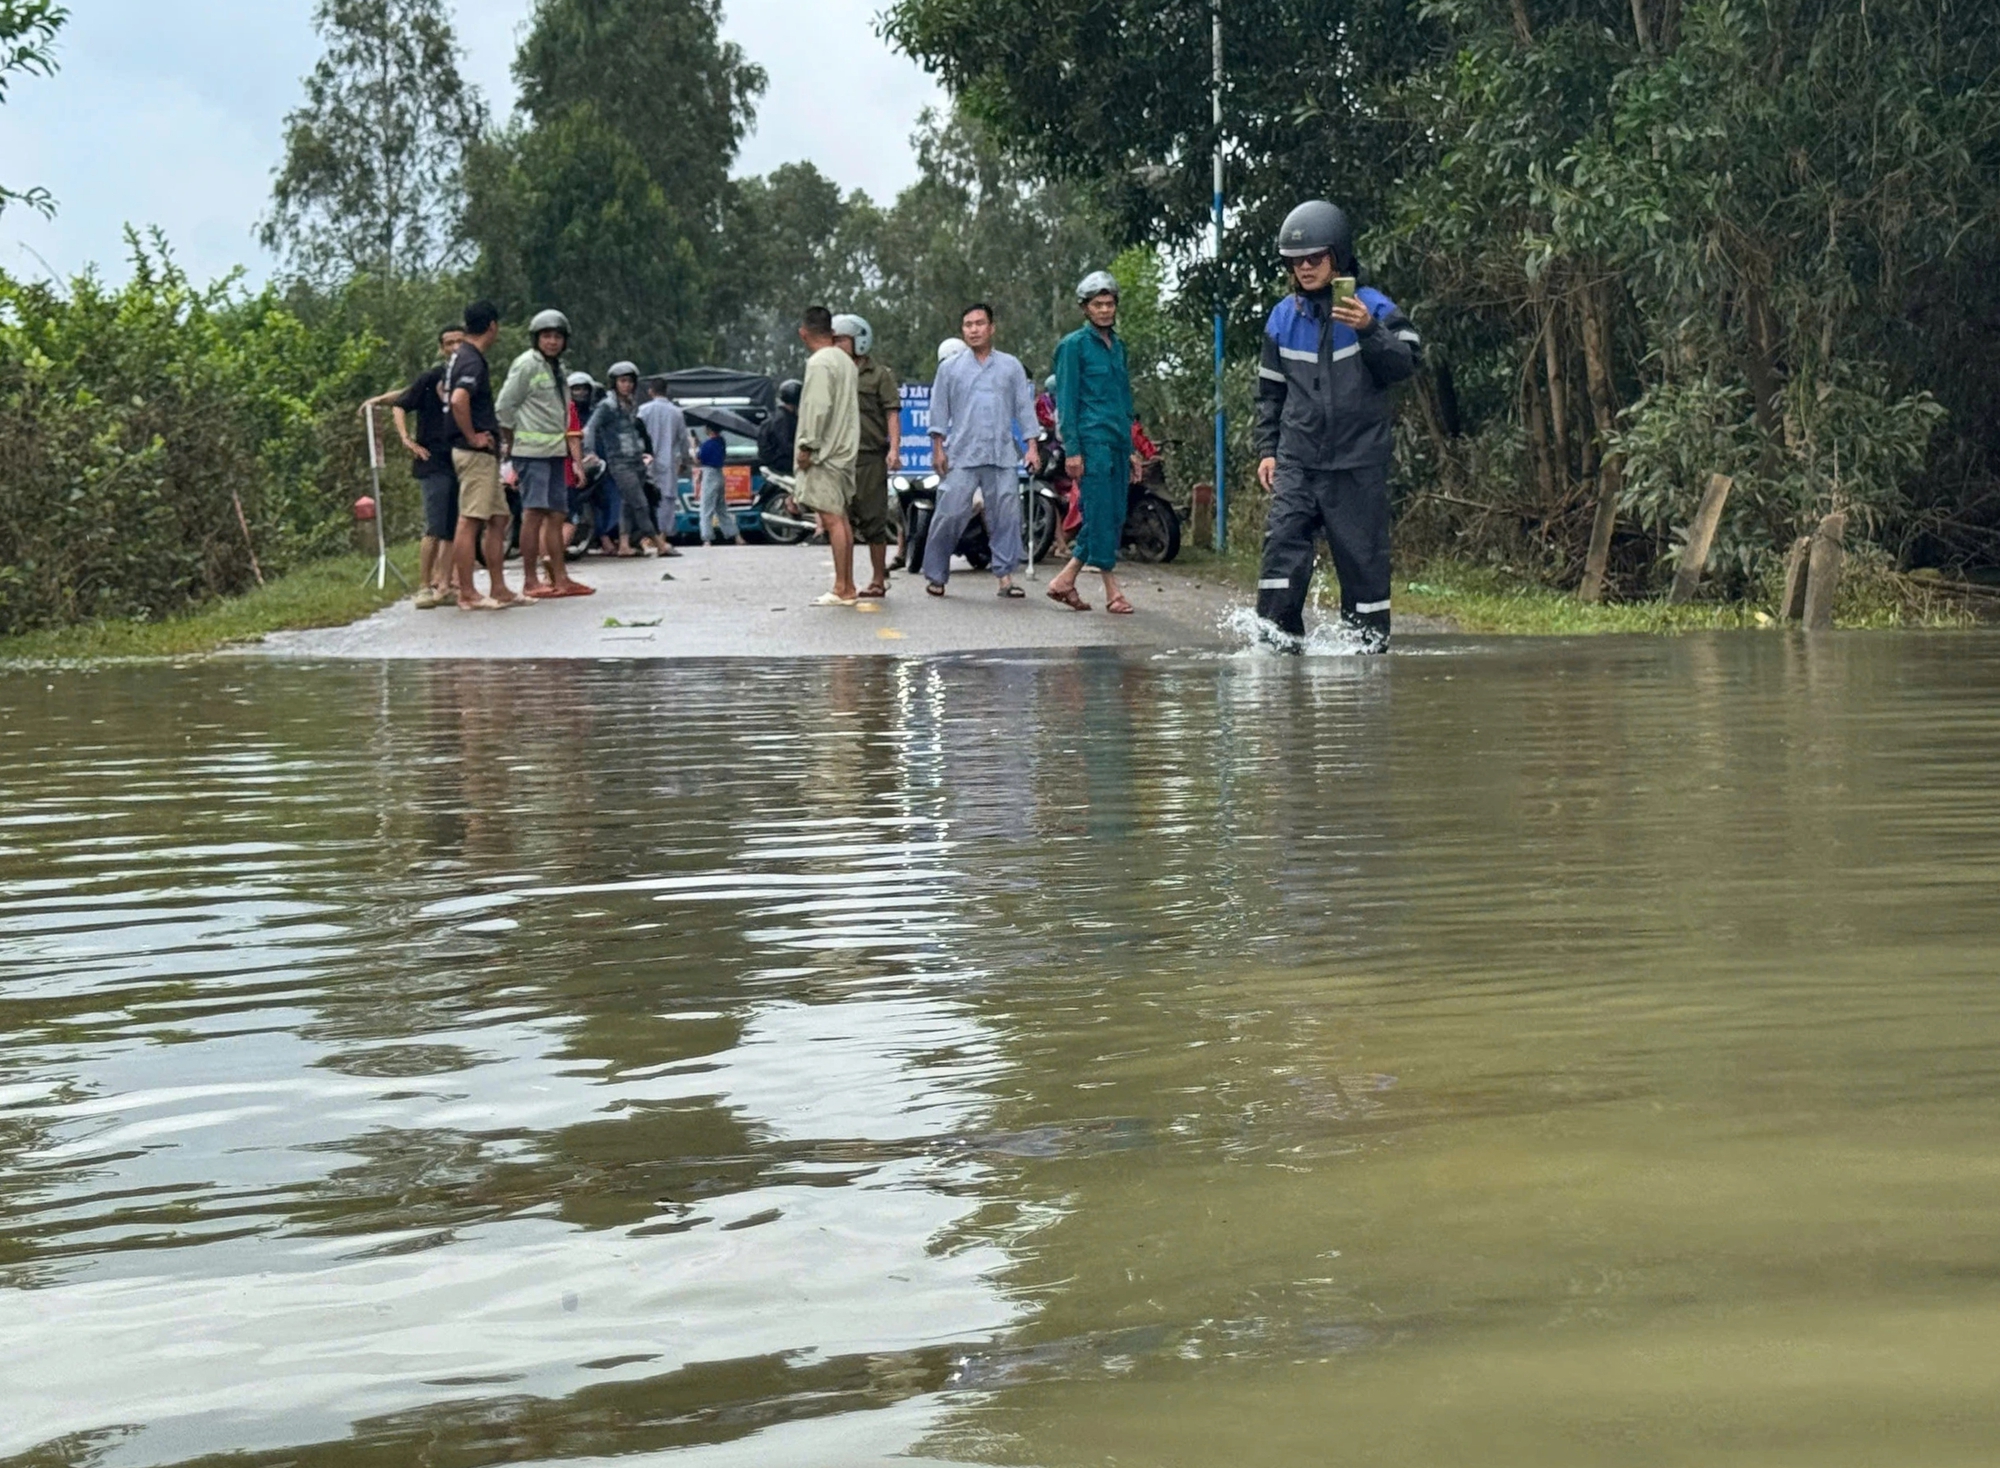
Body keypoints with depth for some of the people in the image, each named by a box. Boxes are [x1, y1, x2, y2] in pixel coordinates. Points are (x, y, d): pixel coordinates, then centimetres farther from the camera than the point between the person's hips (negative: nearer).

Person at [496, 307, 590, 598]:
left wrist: (572, 451, 18)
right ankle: (530, 581, -8)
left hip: (555, 451, 9)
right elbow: (504, 406, -8)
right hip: (533, 452, -9)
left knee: (557, 515, 9)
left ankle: (559, 577, 13)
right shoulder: (526, 365, -7)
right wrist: (512, 443, -2)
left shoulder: (556, 368, 18)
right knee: (534, 514, -9)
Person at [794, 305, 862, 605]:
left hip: (824, 453, -10)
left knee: (832, 519, -10)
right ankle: (847, 587, 15)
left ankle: (841, 590, -12)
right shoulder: (846, 361, 16)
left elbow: (818, 407, -20)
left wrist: (807, 446, -15)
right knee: (841, 519, 12)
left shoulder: (819, 363, -12)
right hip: (845, 450, 10)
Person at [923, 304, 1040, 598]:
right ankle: (935, 574, 2)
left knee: (1006, 515, -2)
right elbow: (939, 411, 9)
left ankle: (1005, 576, 4)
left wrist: (1031, 447, 4)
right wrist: (938, 448, 0)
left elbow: (1024, 408, 11)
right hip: (962, 455, -1)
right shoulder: (950, 368, 10)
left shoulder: (1011, 366, 11)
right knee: (950, 513, -6)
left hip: (1002, 455, 1)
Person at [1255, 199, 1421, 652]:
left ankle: (1369, 637, 13)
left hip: (1358, 460, -3)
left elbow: (1407, 361, -15)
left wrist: (1369, 331, -31)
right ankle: (1277, 635, -10)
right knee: (1283, 539, -12)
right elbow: (1270, 391, 18)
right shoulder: (1284, 317, 10)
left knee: (1362, 553, 2)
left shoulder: (1373, 308, -2)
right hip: (1297, 458, 3)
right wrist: (1267, 449, 11)